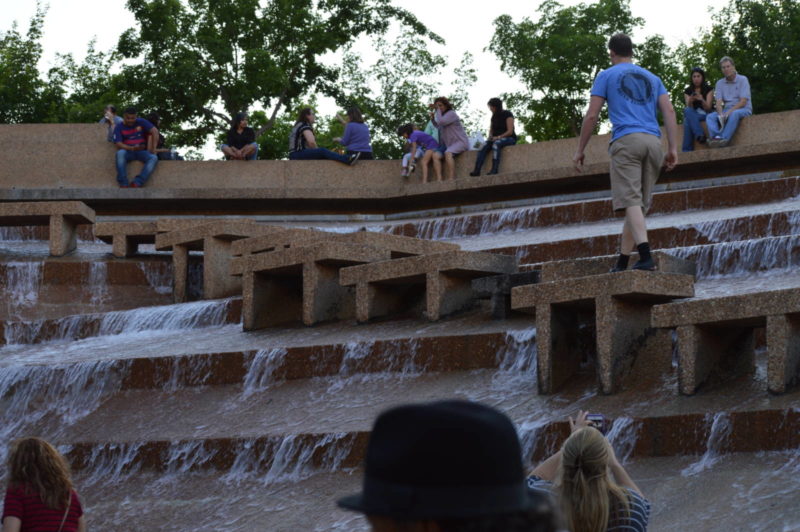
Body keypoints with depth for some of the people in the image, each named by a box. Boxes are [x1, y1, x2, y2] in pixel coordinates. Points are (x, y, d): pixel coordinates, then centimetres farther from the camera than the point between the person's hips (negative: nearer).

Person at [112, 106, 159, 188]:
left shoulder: (141, 122, 5)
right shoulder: (119, 127, 2)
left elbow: (155, 131, -3)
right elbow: (118, 144, -8)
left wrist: (152, 148, -13)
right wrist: (132, 148, -24)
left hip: (142, 151, 1)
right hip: (128, 152, -1)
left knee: (153, 158, -30)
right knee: (120, 153, -36)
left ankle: (137, 183, -41)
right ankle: (123, 184, -36)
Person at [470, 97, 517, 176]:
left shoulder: (507, 114, -6)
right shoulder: (494, 116, 15)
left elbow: (510, 131, -13)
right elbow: (491, 130, 18)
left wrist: (498, 137, -22)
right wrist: (490, 136, -5)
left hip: (509, 139, -6)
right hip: (496, 139, 6)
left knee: (496, 143, -39)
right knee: (484, 146, -25)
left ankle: (494, 169, -49)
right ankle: (477, 170, -40)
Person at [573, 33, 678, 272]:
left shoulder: (607, 76, 12)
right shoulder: (652, 78, 24)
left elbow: (591, 116, 4)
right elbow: (669, 112, 11)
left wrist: (580, 151, 9)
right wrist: (673, 149, 7)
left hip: (626, 139, -5)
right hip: (653, 142, 5)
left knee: (631, 201, -13)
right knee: (638, 204, 9)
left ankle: (646, 257, -30)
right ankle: (622, 261, 10)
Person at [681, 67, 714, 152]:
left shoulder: (708, 89, 3)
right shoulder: (688, 91, 11)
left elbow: (708, 108, -8)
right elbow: (689, 107, -2)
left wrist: (702, 100, -29)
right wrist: (690, 101, -25)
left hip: (705, 115, -2)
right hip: (693, 115, 2)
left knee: (687, 120, -33)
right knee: (687, 110, -35)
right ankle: (699, 135, -42)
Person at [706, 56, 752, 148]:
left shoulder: (742, 80, -3)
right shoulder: (720, 83, 12)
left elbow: (743, 102, -11)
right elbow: (719, 102, 1)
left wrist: (729, 112, -23)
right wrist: (721, 114, -22)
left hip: (743, 110, -4)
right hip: (727, 110, 4)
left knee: (734, 114, -39)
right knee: (710, 117, -23)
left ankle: (724, 139, -51)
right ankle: (716, 137, -48)